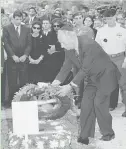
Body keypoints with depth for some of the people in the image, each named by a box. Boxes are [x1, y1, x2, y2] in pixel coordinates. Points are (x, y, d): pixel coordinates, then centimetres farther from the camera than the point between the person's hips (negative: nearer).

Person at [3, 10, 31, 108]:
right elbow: (6, 44, -2)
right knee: (12, 82, 0)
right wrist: (13, 56, -10)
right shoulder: (7, 29, 4)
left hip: (23, 59, 2)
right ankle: (11, 101, 8)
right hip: (12, 59, -2)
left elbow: (29, 44, 8)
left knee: (24, 81, 0)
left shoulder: (26, 29, 11)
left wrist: (25, 55, -7)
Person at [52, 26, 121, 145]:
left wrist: (70, 86, -33)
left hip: (106, 75, -7)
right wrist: (57, 81, -13)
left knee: (99, 103, -9)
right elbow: (66, 66, 1)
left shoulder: (89, 45, -32)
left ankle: (108, 133, 11)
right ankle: (84, 136, 8)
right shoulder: (69, 49, -8)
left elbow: (85, 69, -32)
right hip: (92, 77, 7)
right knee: (86, 104, 0)